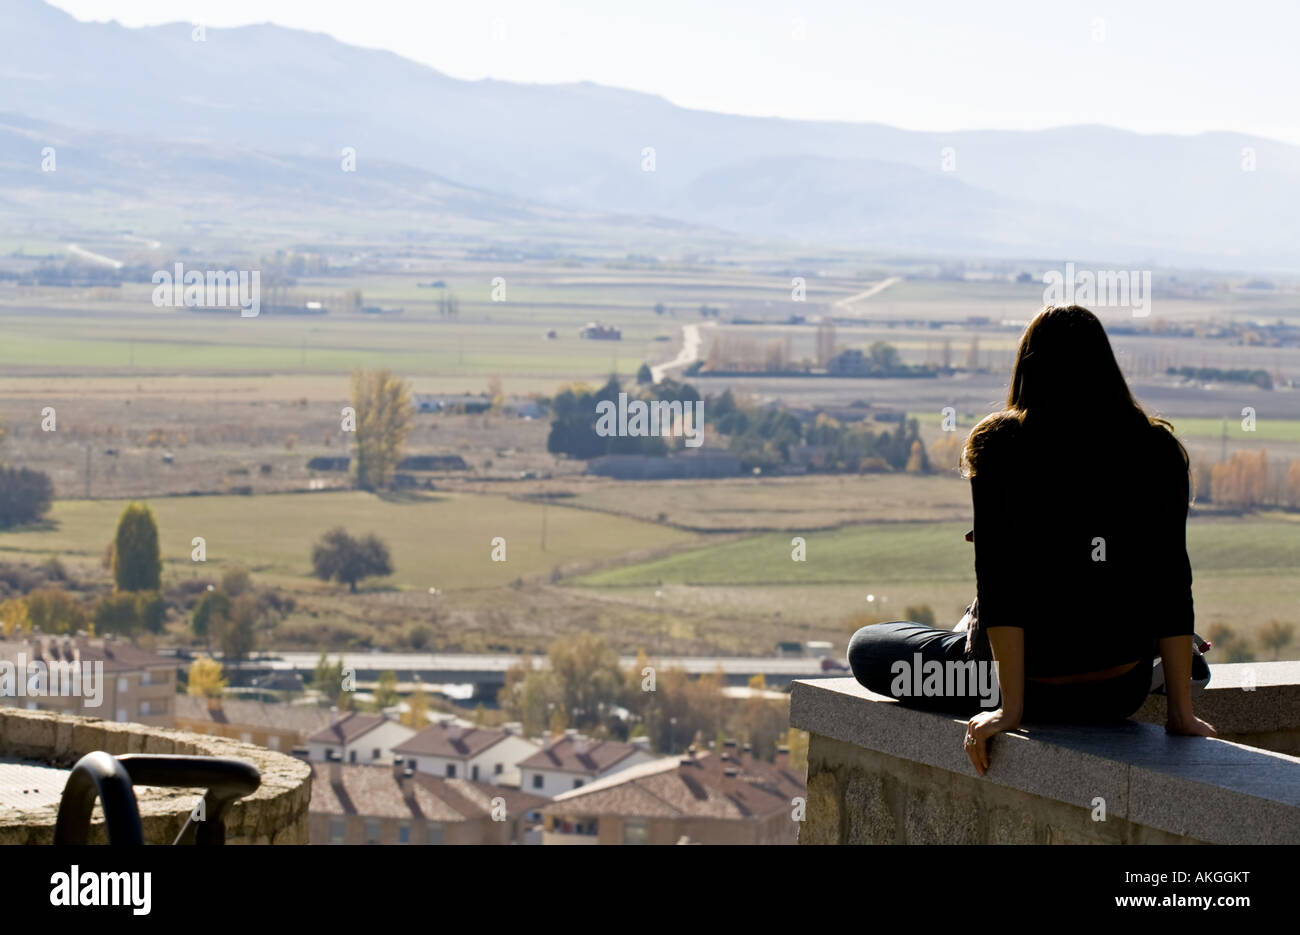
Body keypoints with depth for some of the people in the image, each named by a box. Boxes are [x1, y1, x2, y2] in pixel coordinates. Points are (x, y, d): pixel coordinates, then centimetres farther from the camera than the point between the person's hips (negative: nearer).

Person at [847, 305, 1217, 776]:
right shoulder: (1158, 450, -4)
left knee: (865, 647, 21)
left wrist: (1010, 706, -15)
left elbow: (999, 581, -18)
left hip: (1032, 685, -5)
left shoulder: (1000, 446, -12)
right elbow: (1173, 582, -6)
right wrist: (1181, 712, -2)